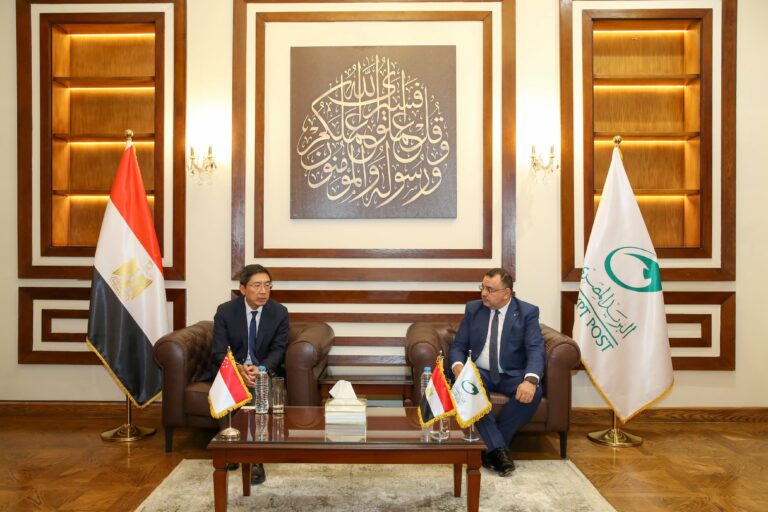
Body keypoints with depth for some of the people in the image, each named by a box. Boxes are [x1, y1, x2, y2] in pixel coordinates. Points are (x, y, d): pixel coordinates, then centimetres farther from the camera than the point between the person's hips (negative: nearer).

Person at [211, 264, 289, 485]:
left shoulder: (280, 312, -5)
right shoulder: (225, 311, -6)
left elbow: (278, 350, -6)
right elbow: (219, 352, -9)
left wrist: (260, 369, -29)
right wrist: (239, 369, -30)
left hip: (266, 369, 0)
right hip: (234, 369, 1)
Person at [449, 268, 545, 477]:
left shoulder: (527, 312, -3)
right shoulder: (473, 309, 5)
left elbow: (536, 349, -14)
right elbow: (458, 346, 5)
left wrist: (530, 380, -34)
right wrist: (457, 365, -19)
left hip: (512, 376, -1)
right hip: (480, 373, 1)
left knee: (533, 391, -31)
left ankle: (491, 447, -19)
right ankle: (497, 447, -28)